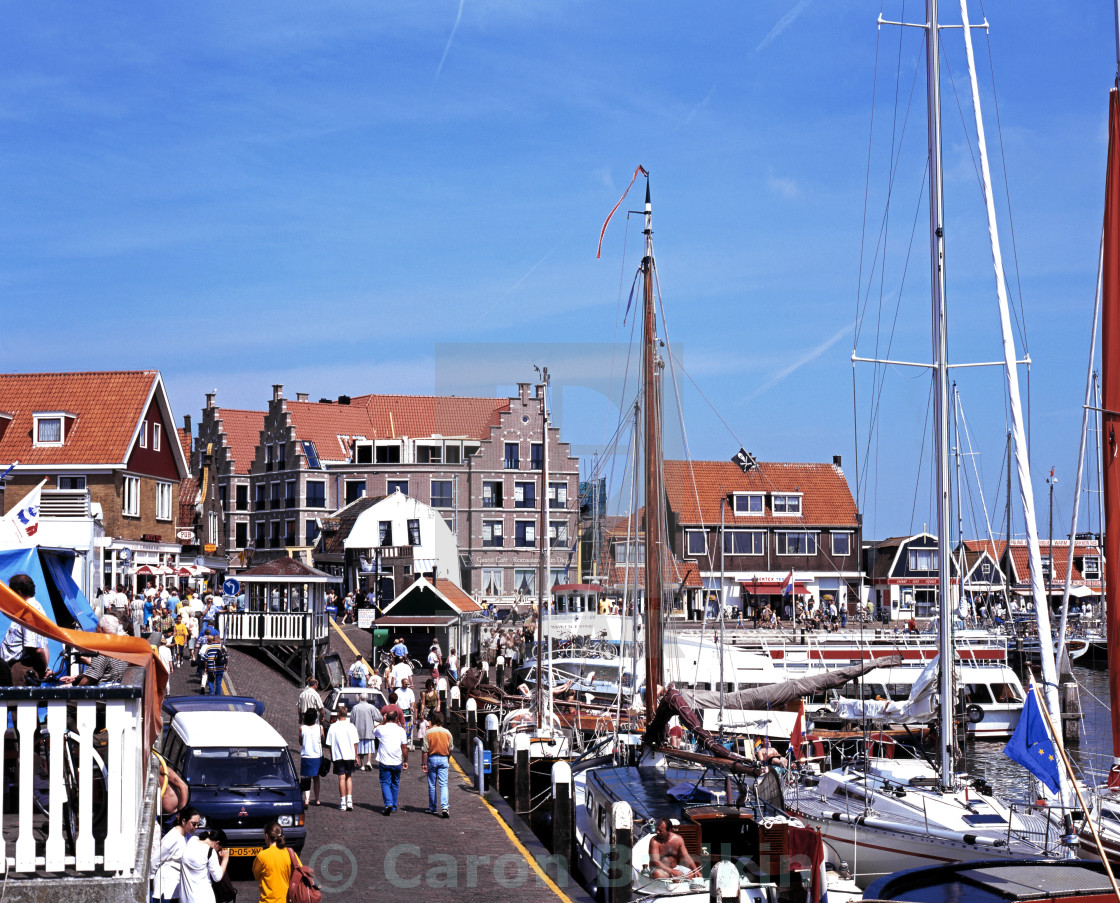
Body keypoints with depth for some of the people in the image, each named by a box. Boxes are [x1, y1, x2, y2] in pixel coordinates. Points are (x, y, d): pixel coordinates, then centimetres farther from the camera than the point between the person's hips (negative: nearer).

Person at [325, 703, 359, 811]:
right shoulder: (351, 726, -4)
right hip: (349, 755, 1)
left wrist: (332, 756, 11)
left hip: (338, 755, -1)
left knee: (341, 778, 4)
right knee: (349, 777, 13)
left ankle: (343, 802, 3)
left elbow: (330, 744, -1)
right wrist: (356, 755, 8)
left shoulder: (333, 727, -4)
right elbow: (355, 743, -1)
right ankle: (349, 800, 2)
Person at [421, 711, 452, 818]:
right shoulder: (447, 733, 0)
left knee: (432, 785, 10)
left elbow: (425, 750, -10)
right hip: (443, 759, 1)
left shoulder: (428, 732, -8)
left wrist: (423, 763, -4)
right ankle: (444, 807, -17)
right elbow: (450, 749, 10)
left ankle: (432, 808, 19)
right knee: (443, 785, -1)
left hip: (432, 759, -1)